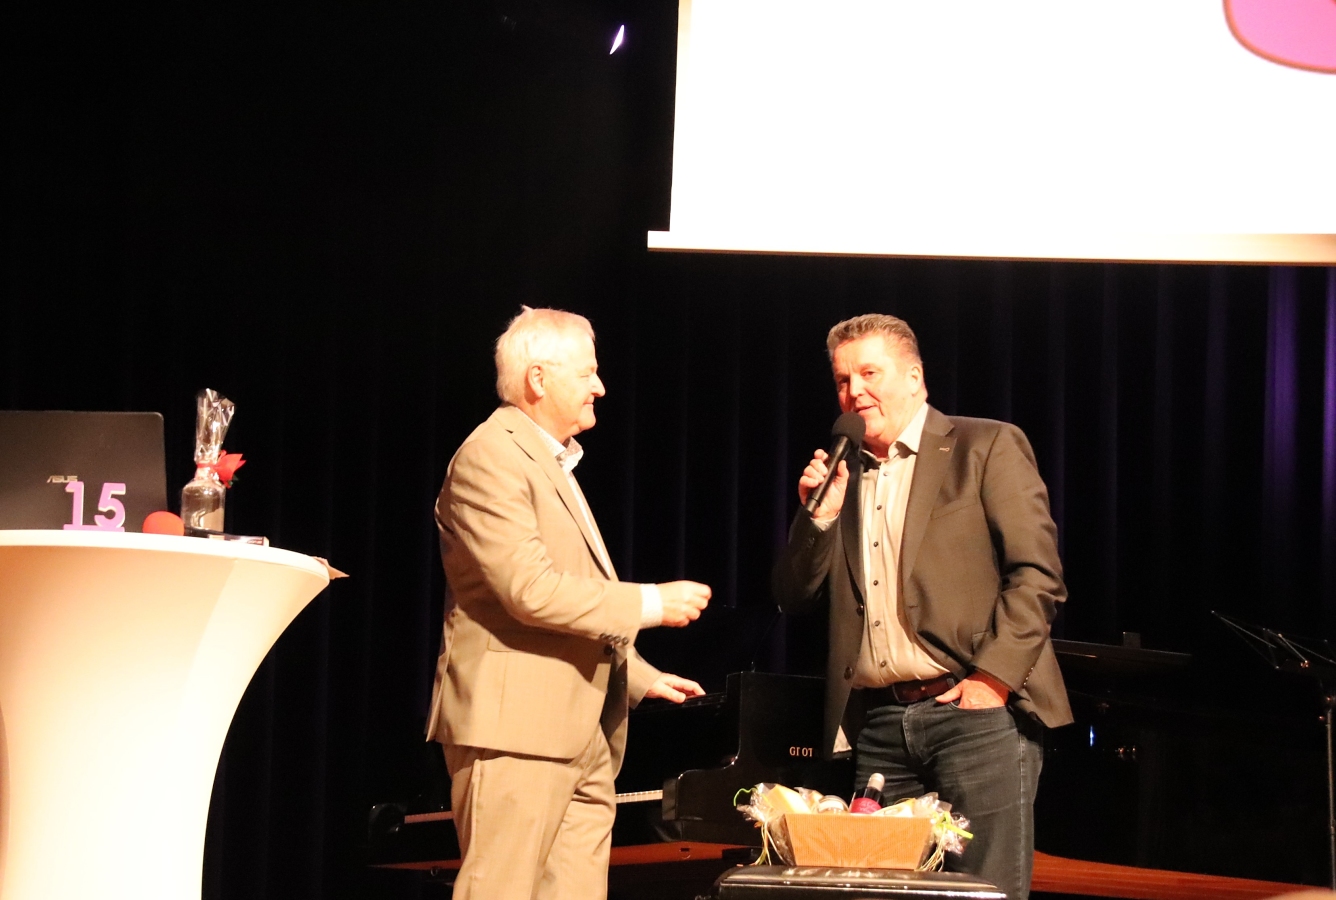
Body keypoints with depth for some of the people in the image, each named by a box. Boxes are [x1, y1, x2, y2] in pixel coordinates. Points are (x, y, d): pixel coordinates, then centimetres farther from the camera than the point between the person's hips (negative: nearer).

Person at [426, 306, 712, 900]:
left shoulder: (554, 462, 22)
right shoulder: (492, 457, -10)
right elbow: (531, 590, -20)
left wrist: (638, 676, 24)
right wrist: (650, 605, -14)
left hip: (579, 731, 10)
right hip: (515, 722, -10)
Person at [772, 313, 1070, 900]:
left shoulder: (987, 448, 2)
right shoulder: (840, 475, 18)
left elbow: (1037, 574, -5)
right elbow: (794, 599, 15)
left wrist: (993, 677, -14)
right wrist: (820, 515, -1)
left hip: (974, 711, -5)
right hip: (877, 724, 5)